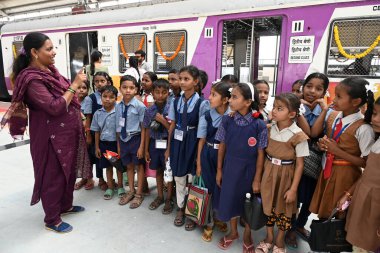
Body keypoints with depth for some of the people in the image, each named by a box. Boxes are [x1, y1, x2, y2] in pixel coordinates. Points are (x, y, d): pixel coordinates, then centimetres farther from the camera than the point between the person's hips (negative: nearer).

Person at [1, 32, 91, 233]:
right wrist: (74, 85, -22)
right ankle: (52, 219, 25)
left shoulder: (50, 71, 6)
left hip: (67, 132, 9)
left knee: (69, 171, 20)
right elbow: (55, 107, -26)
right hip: (51, 136, -9)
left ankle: (65, 205, 40)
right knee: (53, 175, 6)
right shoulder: (32, 80, -20)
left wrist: (78, 118, 15)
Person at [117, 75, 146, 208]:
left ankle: (139, 194, 28)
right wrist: (118, 144, 9)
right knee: (129, 166, 19)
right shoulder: (118, 106, 0)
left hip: (135, 139, -5)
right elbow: (118, 127, 6)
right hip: (123, 139, 5)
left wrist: (141, 146, -13)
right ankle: (131, 191, 39)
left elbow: (143, 127, -13)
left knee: (139, 166, 11)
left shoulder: (140, 106, -15)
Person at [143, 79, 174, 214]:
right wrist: (146, 149, 7)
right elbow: (148, 131, 5)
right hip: (154, 143, 4)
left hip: (168, 143, -3)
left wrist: (162, 120, -21)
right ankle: (160, 196, 36)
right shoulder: (149, 110, 0)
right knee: (158, 170, 18)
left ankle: (169, 199, 26)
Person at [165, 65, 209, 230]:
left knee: (192, 178, 7)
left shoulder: (201, 104, -11)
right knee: (178, 177, 15)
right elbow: (172, 125, 7)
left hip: (192, 144, -4)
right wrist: (168, 148, 9)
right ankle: (180, 208, 35)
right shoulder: (176, 102, 3)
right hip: (177, 143, 4)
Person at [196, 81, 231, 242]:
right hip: (208, 156, 0)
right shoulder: (206, 116, -5)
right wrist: (199, 163, 2)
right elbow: (202, 140, 0)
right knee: (209, 188, 9)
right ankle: (209, 222, 28)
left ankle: (218, 217, 38)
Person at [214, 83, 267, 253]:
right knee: (230, 199, 16)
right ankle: (233, 232, 43)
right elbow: (222, 146, 0)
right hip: (230, 167, 2)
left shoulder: (259, 125, -16)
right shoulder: (227, 121, -8)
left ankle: (247, 236, 41)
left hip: (248, 170, -2)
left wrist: (257, 179, -7)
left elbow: (260, 154, -10)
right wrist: (219, 170, 4)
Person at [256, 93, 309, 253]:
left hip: (285, 175, -3)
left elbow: (299, 164, -12)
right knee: (268, 205, 15)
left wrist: (293, 189, -11)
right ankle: (269, 238, 37)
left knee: (283, 208, 14)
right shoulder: (269, 128, -4)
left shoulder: (298, 135, -16)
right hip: (268, 172, 4)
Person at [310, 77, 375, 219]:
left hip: (345, 175, -5)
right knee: (323, 208, 20)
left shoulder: (363, 129, -21)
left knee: (339, 214, 14)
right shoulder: (333, 116, -3)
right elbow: (314, 134, 7)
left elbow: (367, 163, -18)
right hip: (327, 170, 6)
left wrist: (338, 151, -22)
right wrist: (323, 144, -12)